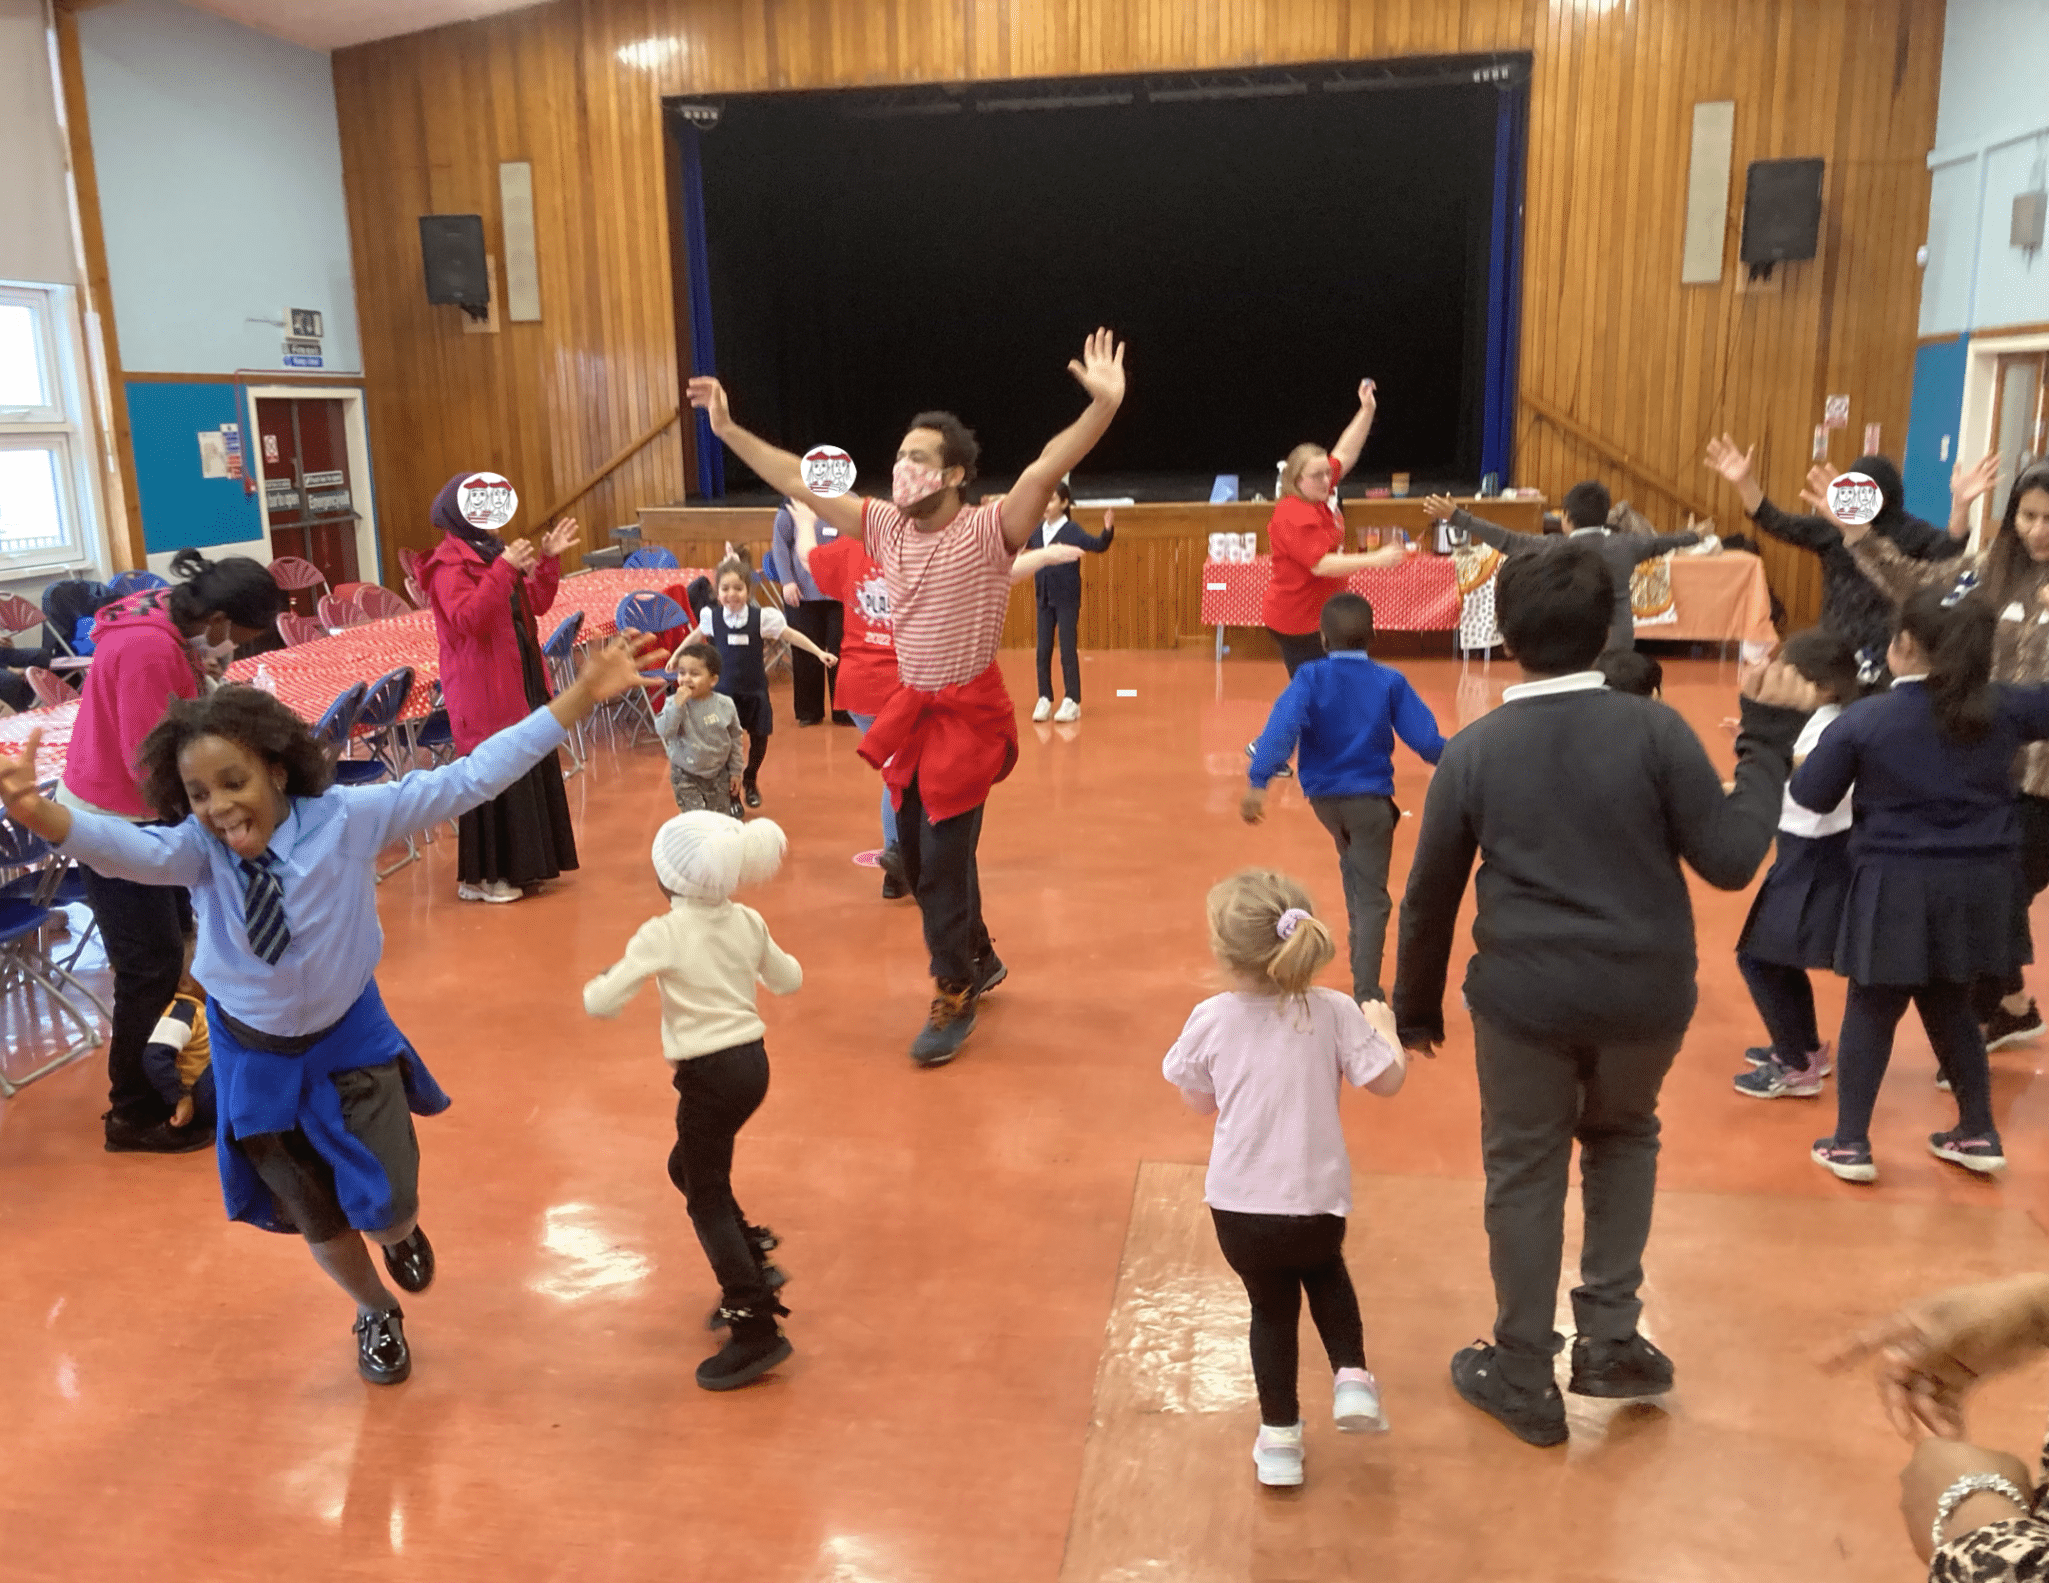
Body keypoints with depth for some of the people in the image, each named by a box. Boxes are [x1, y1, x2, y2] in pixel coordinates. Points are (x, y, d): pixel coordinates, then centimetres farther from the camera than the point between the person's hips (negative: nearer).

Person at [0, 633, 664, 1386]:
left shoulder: (346, 817, -24)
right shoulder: (196, 850, -22)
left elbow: (467, 781, -27)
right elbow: (127, 849, -43)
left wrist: (581, 696, -33)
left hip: (351, 1037, -1)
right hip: (254, 1056, 1)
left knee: (385, 1209, -3)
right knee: (316, 1219, 19)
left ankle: (399, 1232, 39)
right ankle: (376, 1314, 52)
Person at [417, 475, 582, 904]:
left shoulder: (494, 550, 13)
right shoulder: (449, 562, -13)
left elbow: (536, 605, 15)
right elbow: (468, 619, -27)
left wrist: (549, 559, 4)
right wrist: (504, 569, -30)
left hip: (521, 678, 9)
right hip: (483, 688, -9)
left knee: (532, 768, 13)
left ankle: (519, 866, 25)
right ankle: (479, 876, 4)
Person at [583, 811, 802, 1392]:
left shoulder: (662, 936, -14)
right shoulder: (748, 922, 3)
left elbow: (602, 1003, -17)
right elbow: (789, 979, 17)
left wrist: (597, 984, 6)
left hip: (709, 1074, -7)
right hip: (752, 1061, 7)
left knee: (707, 1198, 2)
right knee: (688, 1167, 26)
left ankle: (757, 1331, 2)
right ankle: (753, 1265, 29)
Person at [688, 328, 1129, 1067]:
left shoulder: (988, 530, -15)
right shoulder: (885, 524, 2)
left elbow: (1045, 470, -31)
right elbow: (799, 481, 8)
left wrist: (1103, 406, -45)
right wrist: (729, 430, 6)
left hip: (967, 714, -6)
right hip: (911, 709, 7)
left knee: (943, 860, -2)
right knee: (916, 853, 16)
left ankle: (954, 1001, 17)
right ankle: (980, 959, 39)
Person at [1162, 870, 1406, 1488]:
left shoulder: (1211, 1021, -10)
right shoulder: (1335, 1013, -11)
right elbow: (1388, 1080, -4)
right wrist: (1383, 1027, 14)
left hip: (1239, 1205, 0)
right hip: (1317, 1200, 1)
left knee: (1271, 1307, 21)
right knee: (1324, 1273, 32)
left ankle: (1280, 1437, 25)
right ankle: (1352, 1378, 17)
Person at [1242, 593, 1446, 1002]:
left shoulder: (1310, 677, -9)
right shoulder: (1390, 681, -7)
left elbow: (1282, 727, -25)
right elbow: (1424, 738, -9)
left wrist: (1257, 782, -33)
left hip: (1322, 796, 2)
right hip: (1370, 797, -2)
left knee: (1354, 864, 33)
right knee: (1373, 897, 3)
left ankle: (1361, 946, 45)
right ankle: (1365, 993, -4)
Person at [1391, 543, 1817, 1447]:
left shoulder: (1473, 751, -4)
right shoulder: (1655, 729, -8)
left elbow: (1430, 897, 1)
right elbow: (1730, 862, -6)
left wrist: (1416, 1006, 15)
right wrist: (1768, 740, 3)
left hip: (1524, 997, -1)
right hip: (1645, 993, 1)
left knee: (1524, 1174, 15)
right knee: (1622, 1138, 28)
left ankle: (1524, 1379, 27)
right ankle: (1610, 1338, 28)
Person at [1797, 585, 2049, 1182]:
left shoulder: (1863, 719, -11)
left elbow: (1811, 795, -6)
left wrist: (1807, 752, 12)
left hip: (1898, 888, -4)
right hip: (1981, 884, 4)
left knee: (1870, 1012, 8)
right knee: (1950, 1006, 21)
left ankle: (1849, 1143, 12)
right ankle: (1979, 1135, 31)